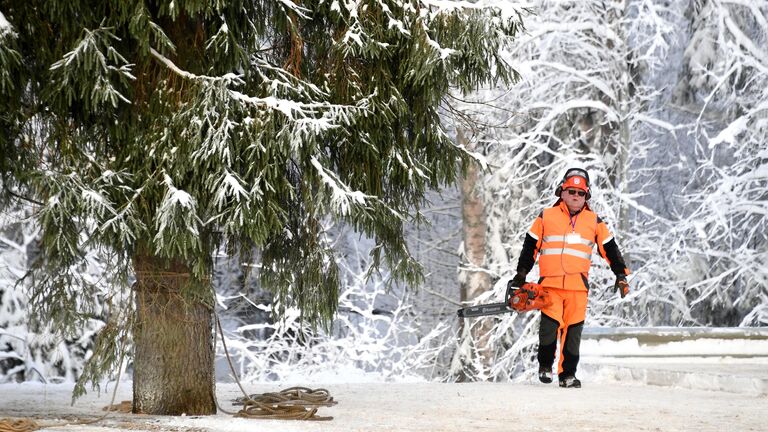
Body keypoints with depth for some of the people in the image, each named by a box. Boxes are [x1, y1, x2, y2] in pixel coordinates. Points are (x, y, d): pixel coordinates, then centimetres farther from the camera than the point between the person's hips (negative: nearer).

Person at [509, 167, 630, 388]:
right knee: (550, 325, -14)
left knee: (573, 331, 2)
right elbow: (530, 247, 12)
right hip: (550, 284, -2)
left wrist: (621, 275, 9)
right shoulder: (546, 217, 7)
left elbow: (610, 249, 15)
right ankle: (545, 365, 8)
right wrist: (521, 274, 10)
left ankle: (568, 374, 12)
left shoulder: (594, 222, 11)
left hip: (578, 286, 2)